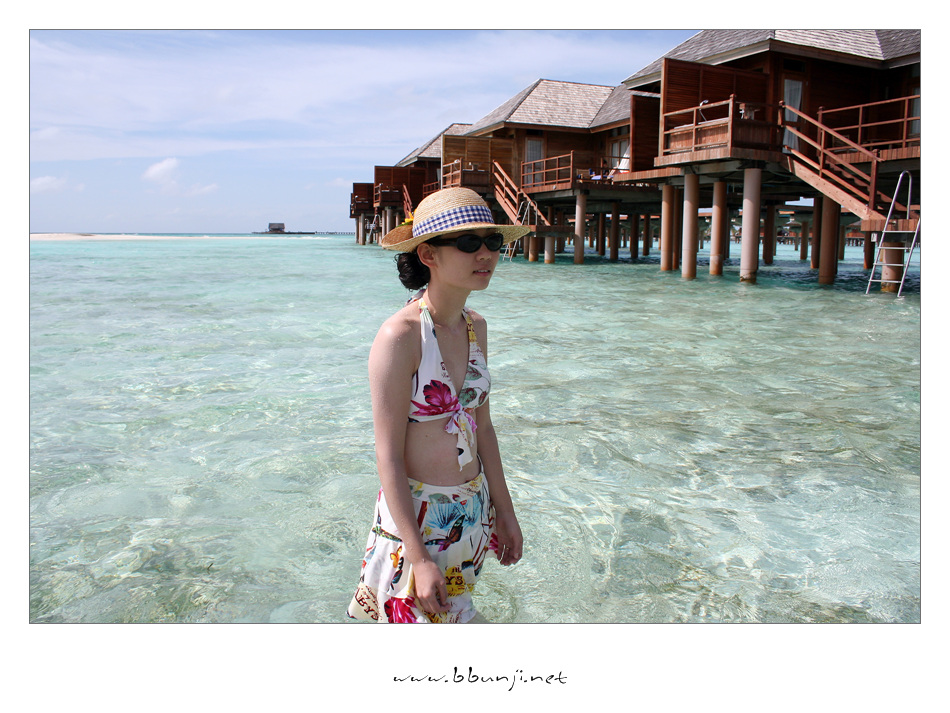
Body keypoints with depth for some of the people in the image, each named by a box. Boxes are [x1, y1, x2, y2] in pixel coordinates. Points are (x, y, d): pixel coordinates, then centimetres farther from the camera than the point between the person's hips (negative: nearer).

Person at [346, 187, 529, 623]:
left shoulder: (475, 327, 2)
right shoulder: (400, 336, -21)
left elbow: (482, 426, 9)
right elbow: (389, 458, -19)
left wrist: (505, 512, 12)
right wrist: (420, 558, -19)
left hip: (472, 510, 7)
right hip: (416, 517, -7)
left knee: (452, 611, 22)